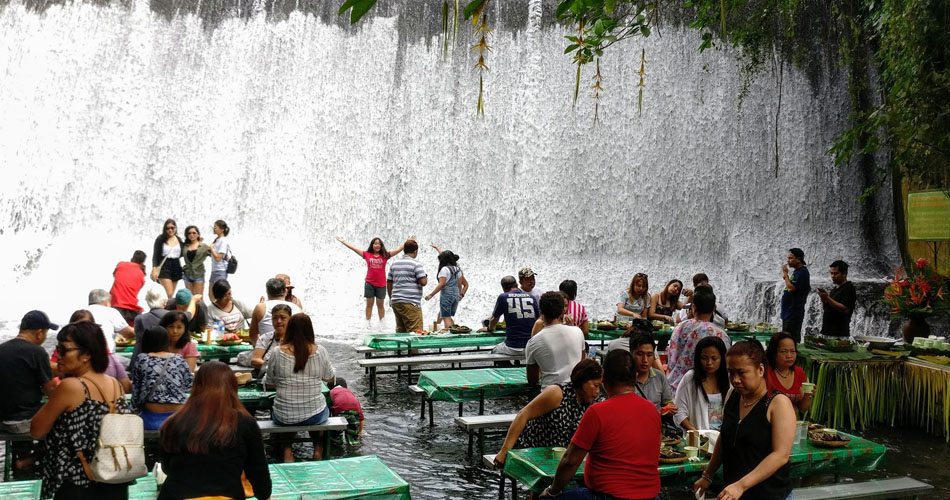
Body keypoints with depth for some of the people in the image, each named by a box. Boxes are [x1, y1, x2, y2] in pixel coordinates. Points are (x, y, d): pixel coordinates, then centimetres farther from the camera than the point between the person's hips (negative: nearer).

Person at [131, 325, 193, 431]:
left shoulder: (141, 360, 3)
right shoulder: (179, 360, 5)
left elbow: (136, 391, 5)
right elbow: (189, 386, 15)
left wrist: (137, 408, 18)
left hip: (152, 419, -1)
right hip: (179, 417, 1)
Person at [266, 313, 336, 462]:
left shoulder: (279, 353, -11)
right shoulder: (320, 351, -10)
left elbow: (270, 382, 3)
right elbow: (329, 379, 6)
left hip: (284, 417, 0)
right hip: (315, 416, 0)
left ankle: (287, 450, 21)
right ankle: (318, 448, 27)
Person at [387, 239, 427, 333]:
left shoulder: (394, 263, 15)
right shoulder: (416, 264, -7)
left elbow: (389, 283, 17)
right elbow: (423, 282, -13)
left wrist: (391, 298, 25)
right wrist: (426, 278, 9)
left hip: (395, 301, 8)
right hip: (410, 303, -8)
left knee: (400, 330, 11)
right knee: (415, 332, -8)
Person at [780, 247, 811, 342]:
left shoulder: (802, 272, -14)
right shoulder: (796, 271, 16)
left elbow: (791, 288, -23)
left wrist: (785, 273, -13)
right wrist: (786, 277, 9)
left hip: (794, 312, -10)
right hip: (789, 312, 10)